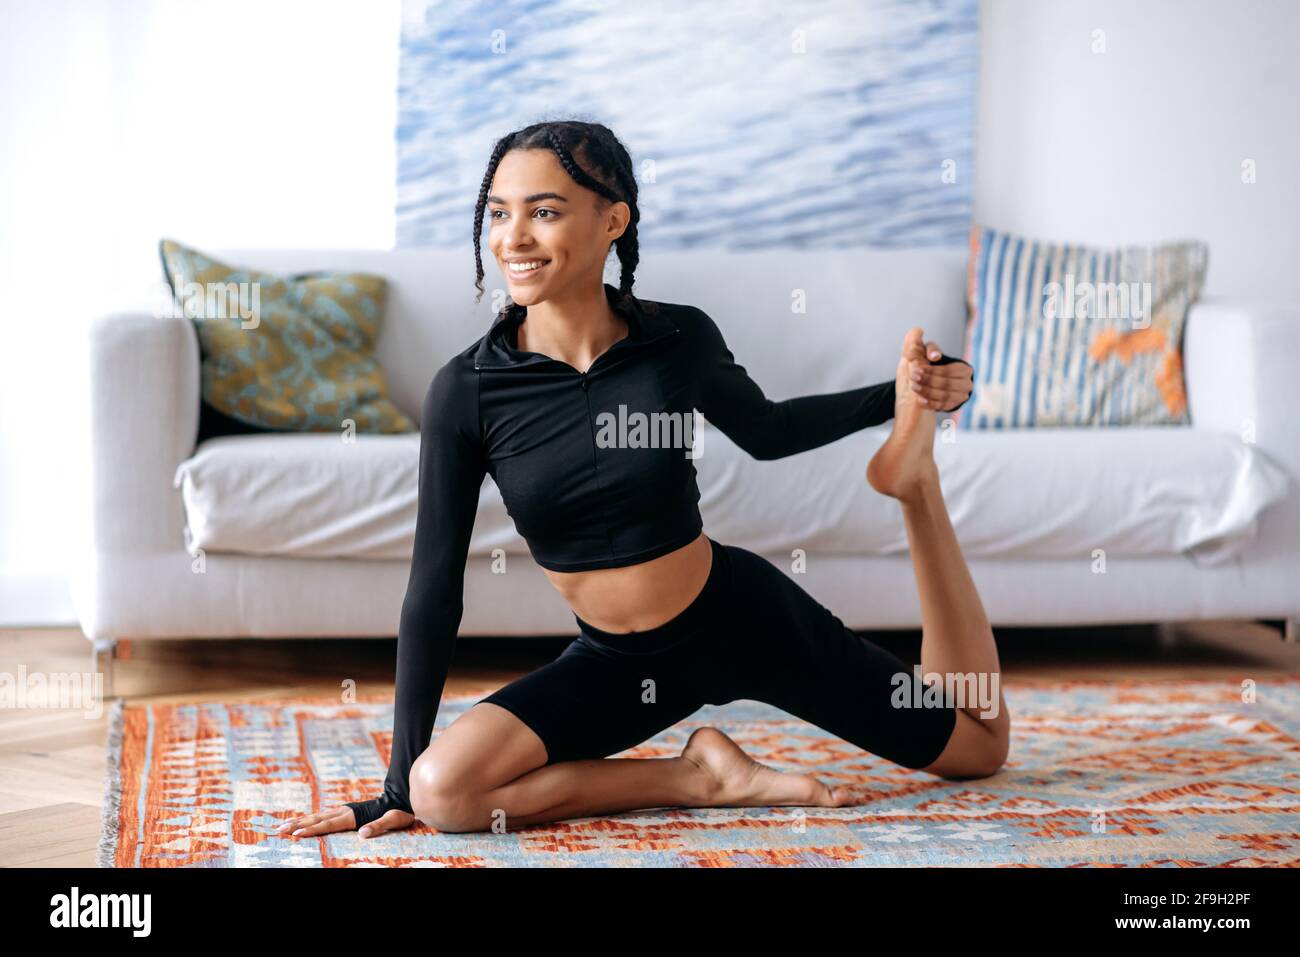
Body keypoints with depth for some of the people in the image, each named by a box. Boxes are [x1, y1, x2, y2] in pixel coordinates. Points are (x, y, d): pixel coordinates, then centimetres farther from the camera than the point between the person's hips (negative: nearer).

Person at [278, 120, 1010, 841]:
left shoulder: (680, 338, -14)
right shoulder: (467, 388, -17)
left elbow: (763, 430, 10)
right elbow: (435, 588, -11)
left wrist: (897, 398, -3)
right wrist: (399, 784, -11)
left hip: (743, 616, 0)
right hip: (614, 663, 0)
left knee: (978, 745, 8)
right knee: (442, 790, -27)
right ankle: (703, 776, -10)